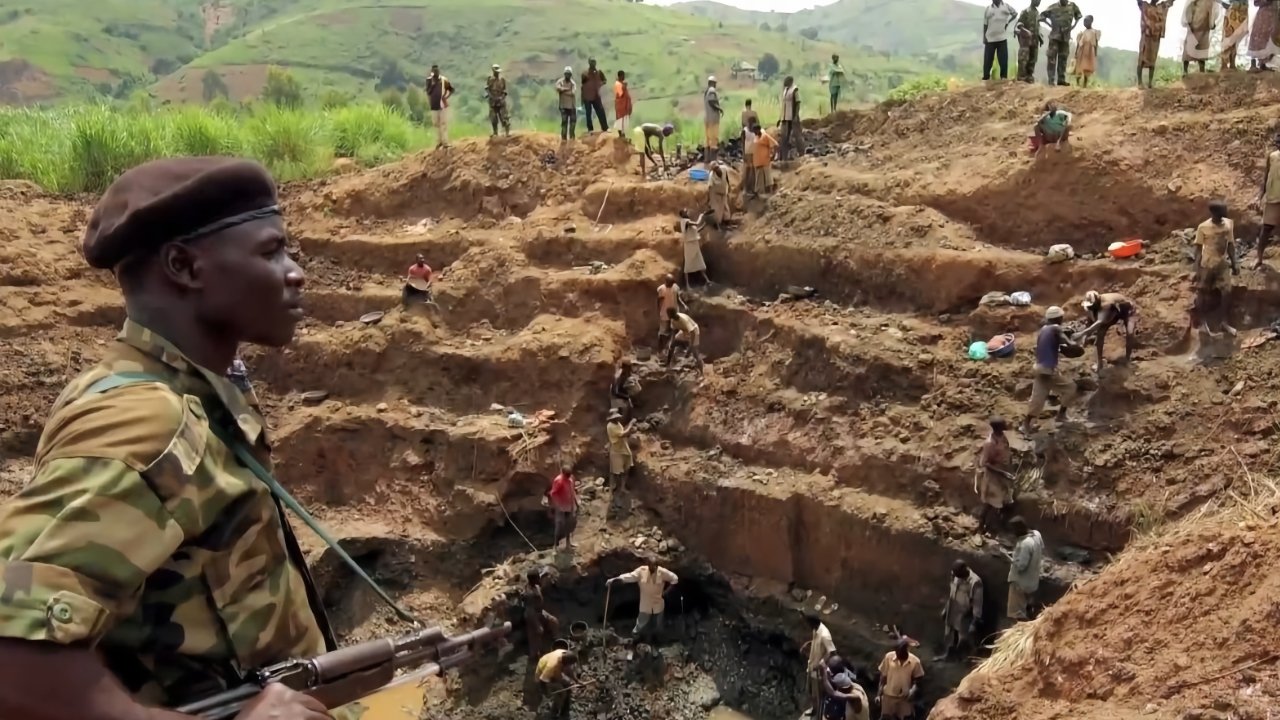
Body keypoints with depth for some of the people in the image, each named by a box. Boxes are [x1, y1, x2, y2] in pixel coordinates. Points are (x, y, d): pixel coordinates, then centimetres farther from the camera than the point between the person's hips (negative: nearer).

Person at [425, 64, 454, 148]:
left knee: (444, 123, -6)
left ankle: (445, 142, -7)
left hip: (443, 105, -3)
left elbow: (451, 89, 6)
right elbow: (428, 92, -7)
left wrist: (446, 97, -7)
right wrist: (433, 84, -19)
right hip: (434, 105, 3)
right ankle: (439, 141, 21)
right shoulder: (429, 80, 0)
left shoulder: (444, 80, -4)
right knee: (436, 124, 10)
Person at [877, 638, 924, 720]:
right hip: (889, 696, 0)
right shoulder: (889, 657, -11)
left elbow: (917, 680, -3)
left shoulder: (915, 661, -14)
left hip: (905, 698, 0)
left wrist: (913, 690, -23)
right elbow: (883, 677, -1)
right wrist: (879, 694, -2)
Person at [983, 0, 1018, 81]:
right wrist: (984, 37, 1)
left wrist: (1008, 22, 1)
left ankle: (1004, 77, 6)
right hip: (990, 38, 0)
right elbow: (985, 24, 7)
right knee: (987, 59, 1)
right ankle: (985, 77, 9)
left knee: (1003, 59, 0)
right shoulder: (988, 8, 7)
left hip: (1002, 37, 0)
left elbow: (1015, 13, 17)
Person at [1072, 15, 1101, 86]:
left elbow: (1096, 43, 4)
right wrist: (1076, 53, 2)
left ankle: (1085, 84, 4)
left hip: (1090, 52, -1)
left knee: (1088, 68, 0)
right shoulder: (1082, 33, 8)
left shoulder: (1095, 32, 5)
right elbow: (1078, 43, 7)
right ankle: (1077, 83, 5)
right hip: (1082, 52, 1)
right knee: (1079, 67, -1)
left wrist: (1096, 53, -3)